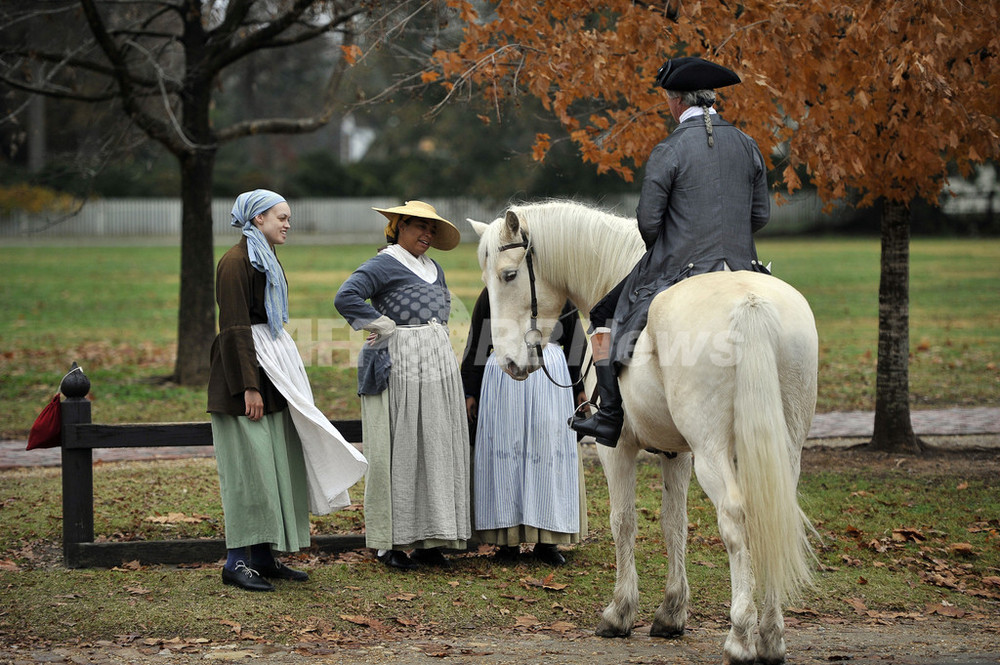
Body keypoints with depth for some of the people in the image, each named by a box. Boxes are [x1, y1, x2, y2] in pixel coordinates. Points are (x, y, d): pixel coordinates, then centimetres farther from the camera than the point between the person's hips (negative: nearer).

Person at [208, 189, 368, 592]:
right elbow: (234, 328, -18)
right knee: (250, 464, -8)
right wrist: (249, 386, -22)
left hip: (275, 369, 10)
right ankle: (237, 561, -3)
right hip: (245, 366, -10)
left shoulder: (267, 260, 16)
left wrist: (282, 376, 24)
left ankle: (265, 557, 15)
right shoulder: (236, 262, -13)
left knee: (279, 463, 9)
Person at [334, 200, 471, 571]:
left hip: (439, 365, 8)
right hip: (399, 366, -8)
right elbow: (345, 297, -20)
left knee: (436, 449, 7)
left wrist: (440, 352, 17)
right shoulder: (384, 265, -7)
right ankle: (390, 541, 0)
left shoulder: (433, 269, 18)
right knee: (398, 451, -6)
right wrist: (384, 326, -14)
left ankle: (427, 539, 13)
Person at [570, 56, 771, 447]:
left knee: (605, 319, 14)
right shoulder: (747, 146, 5)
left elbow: (648, 221, -10)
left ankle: (610, 418, 8)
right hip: (740, 269, 5)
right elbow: (761, 215, 9)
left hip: (677, 269, -4)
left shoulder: (669, 151, -11)